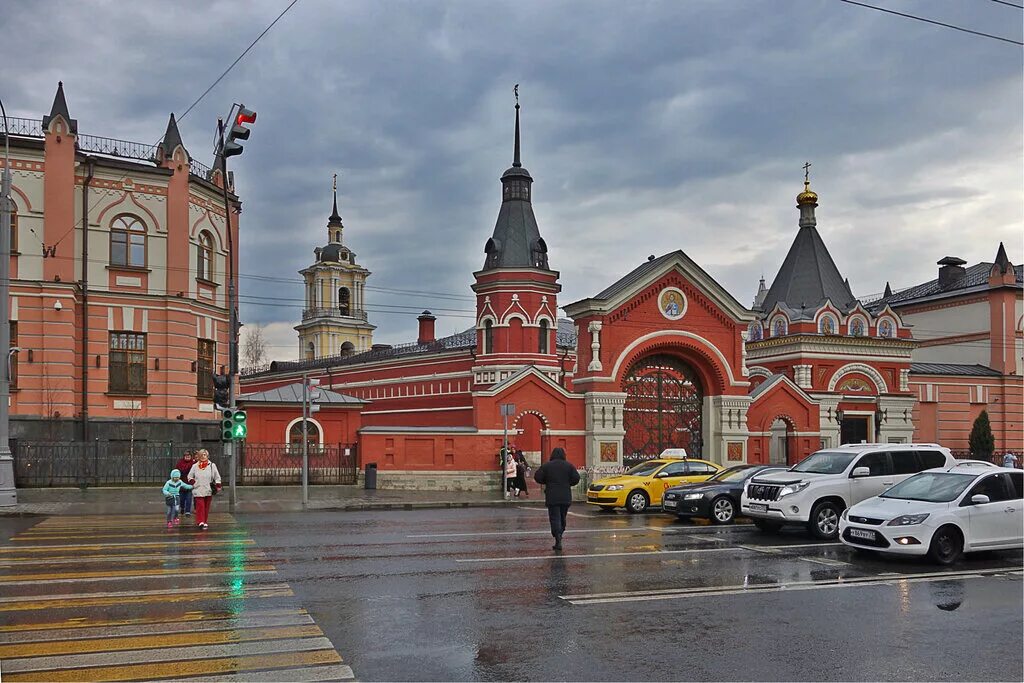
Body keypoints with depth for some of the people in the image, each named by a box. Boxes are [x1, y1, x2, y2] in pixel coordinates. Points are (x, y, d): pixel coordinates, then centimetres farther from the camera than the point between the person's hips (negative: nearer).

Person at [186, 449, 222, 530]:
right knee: (200, 506, -11)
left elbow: (217, 477, 9)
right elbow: (190, 476, 17)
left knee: (206, 507, 5)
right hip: (198, 490, -1)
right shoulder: (195, 466, 9)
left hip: (208, 490, 1)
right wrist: (193, 483, 0)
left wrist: (218, 486, -2)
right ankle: (200, 522, -13)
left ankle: (205, 522, 14)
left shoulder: (212, 465, 8)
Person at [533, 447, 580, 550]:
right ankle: (559, 536, 20)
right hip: (566, 498, 2)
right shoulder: (569, 465, 2)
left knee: (554, 519, -3)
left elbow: (537, 477, -2)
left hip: (552, 497, -2)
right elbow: (576, 478, -1)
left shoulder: (546, 466, -2)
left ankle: (558, 541, -14)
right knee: (562, 518, 17)